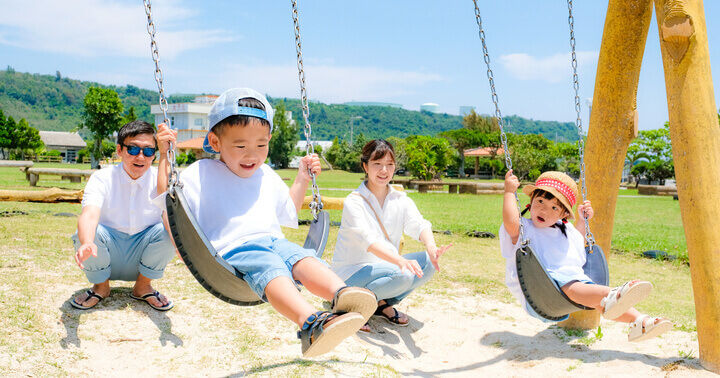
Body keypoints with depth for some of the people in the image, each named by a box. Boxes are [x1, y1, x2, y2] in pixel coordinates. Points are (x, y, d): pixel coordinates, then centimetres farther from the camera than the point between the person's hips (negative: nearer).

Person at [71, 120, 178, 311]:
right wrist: (87, 244, -51)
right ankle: (101, 286, 0)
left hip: (142, 260, 0)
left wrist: (165, 154, -34)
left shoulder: (158, 178, -7)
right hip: (109, 258, 0)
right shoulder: (102, 178, -10)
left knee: (167, 230, -27)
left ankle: (142, 287, -2)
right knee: (90, 230, -29)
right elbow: (89, 214, -29)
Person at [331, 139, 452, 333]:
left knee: (430, 260, -15)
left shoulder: (401, 200, 3)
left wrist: (431, 248, -39)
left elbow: (419, 225, -15)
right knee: (403, 275, -32)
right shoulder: (354, 202, -15)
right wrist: (401, 261, -48)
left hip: (386, 265, 7)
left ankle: (383, 304, 0)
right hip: (352, 272, -6)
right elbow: (368, 239, -31)